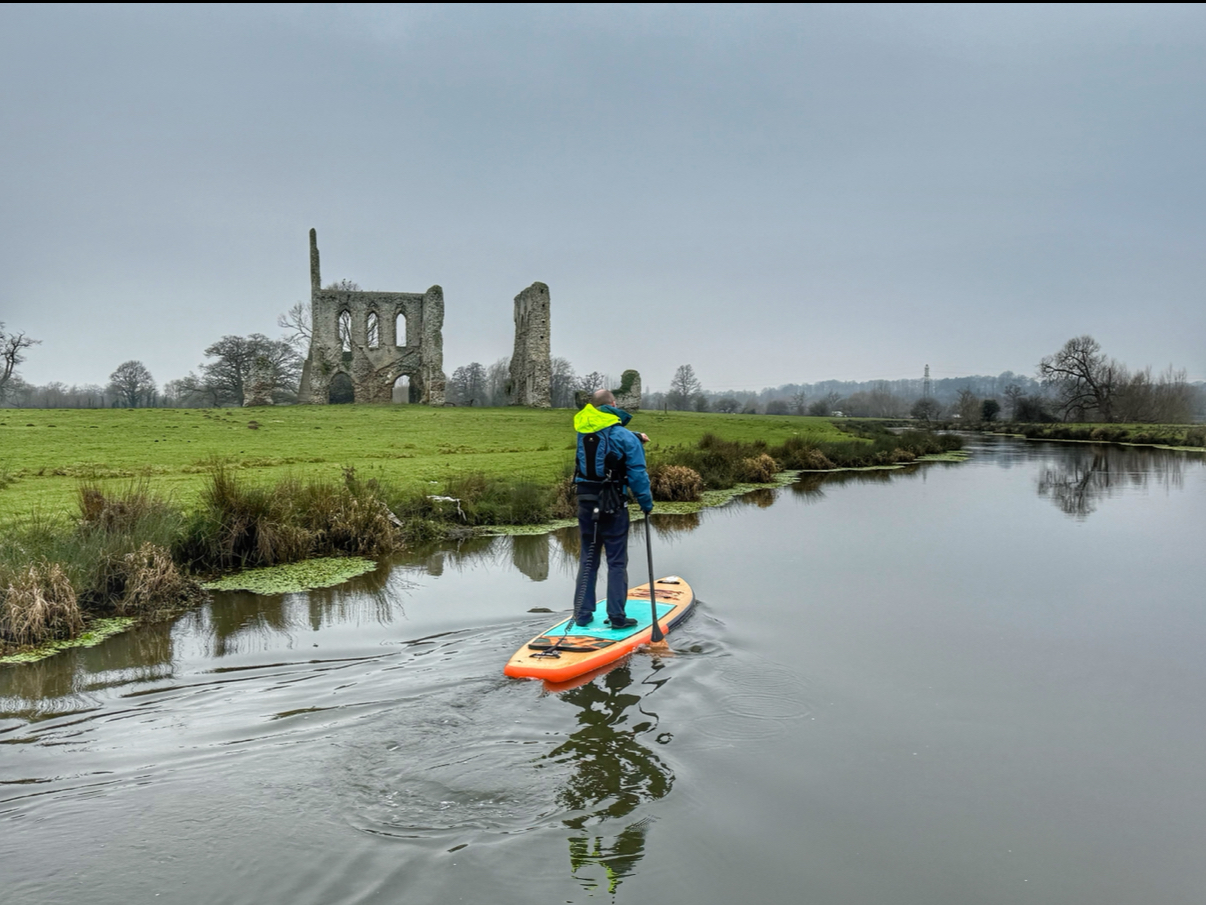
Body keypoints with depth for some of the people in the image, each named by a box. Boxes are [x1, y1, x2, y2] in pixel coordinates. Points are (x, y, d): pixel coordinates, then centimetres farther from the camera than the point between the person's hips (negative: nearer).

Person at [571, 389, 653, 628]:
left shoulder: (583, 431, 6)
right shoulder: (625, 437, -10)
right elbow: (637, 474, -11)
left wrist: (636, 436, 25)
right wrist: (647, 503, -2)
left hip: (585, 502, 5)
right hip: (613, 505, -5)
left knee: (588, 558, 15)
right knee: (617, 561, 4)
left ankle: (582, 614, 17)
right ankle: (617, 617, 4)